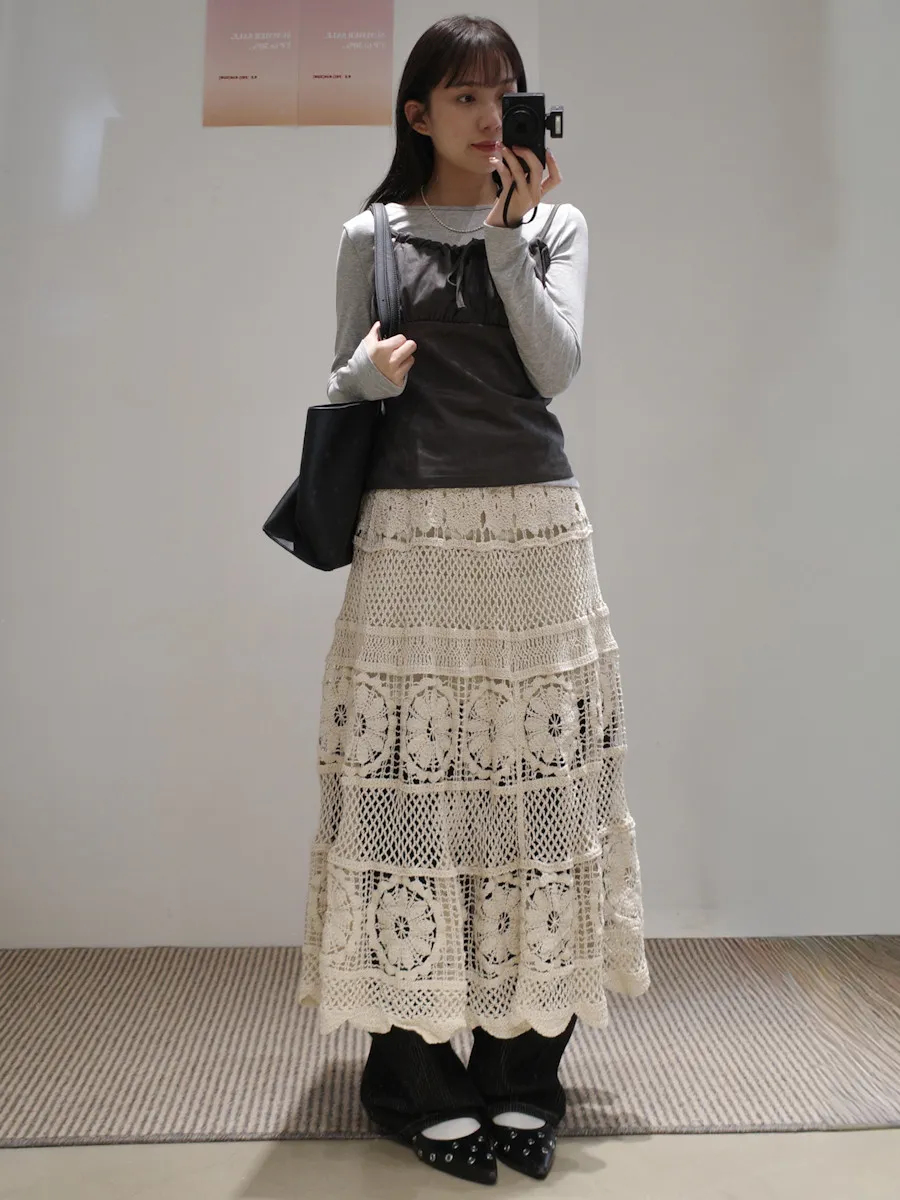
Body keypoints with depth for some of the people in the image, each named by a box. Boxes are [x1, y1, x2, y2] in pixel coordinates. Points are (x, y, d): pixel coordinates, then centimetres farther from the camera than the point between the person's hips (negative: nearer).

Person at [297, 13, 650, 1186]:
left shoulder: (556, 224, 14)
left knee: (538, 768, 0)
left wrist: (508, 231, -3)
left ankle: (524, 1066, 15)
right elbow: (344, 385, 13)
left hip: (535, 526, 2)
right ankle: (415, 1067, 11)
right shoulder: (371, 236, 11)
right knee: (411, 771, -4)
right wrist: (370, 368, -9)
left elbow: (557, 364, 0)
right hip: (413, 529, -1)